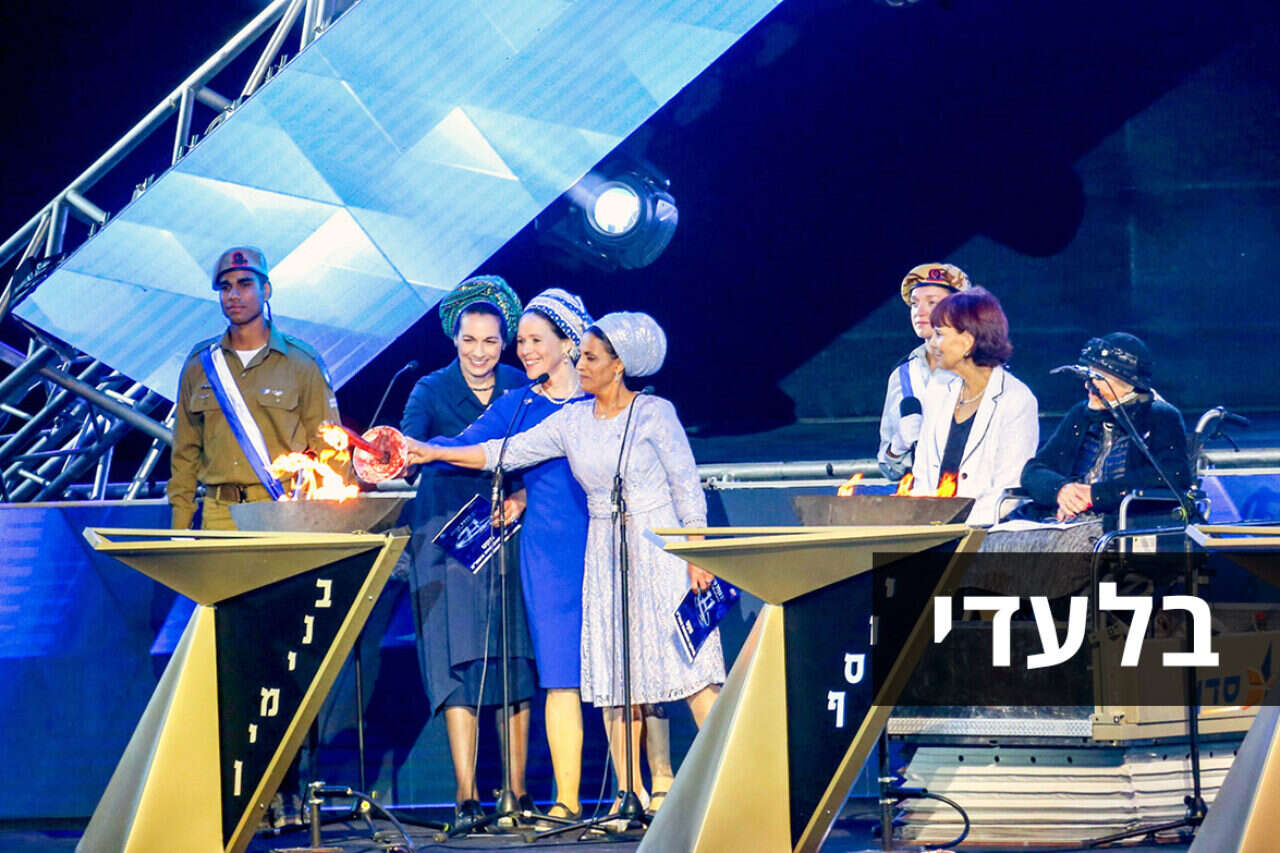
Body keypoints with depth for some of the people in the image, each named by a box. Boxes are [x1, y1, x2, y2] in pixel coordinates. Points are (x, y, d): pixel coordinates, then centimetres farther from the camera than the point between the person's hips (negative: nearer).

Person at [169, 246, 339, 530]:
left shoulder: (303, 363, 6)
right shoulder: (200, 365, 14)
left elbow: (326, 452, 6)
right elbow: (185, 451, 17)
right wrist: (179, 528, 10)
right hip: (219, 515, 2)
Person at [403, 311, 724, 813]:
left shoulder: (654, 414, -5)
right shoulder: (572, 421, 7)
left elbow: (688, 488, -4)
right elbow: (508, 452, 5)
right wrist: (433, 454, -1)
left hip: (660, 552, -5)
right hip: (606, 560, 5)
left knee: (690, 666, -8)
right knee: (615, 677, 1)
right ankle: (631, 795, 5)